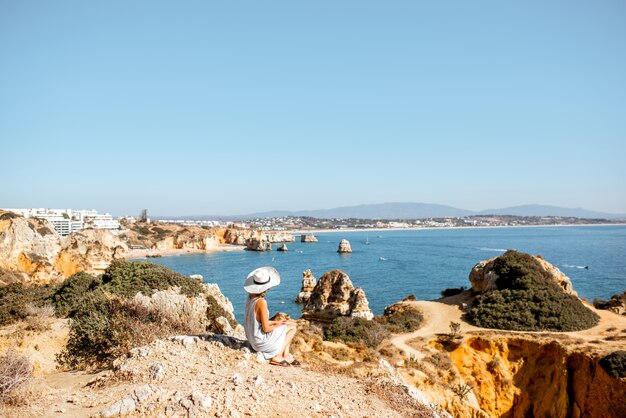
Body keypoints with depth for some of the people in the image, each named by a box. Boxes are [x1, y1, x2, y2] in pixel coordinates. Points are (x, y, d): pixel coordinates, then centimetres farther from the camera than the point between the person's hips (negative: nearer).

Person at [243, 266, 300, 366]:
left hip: (252, 337, 8)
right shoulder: (261, 302, -27)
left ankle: (286, 356, 17)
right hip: (261, 341, -8)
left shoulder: (250, 297, 0)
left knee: (289, 324, 19)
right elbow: (266, 329, -23)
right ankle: (277, 357, 8)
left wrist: (275, 322, 9)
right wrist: (276, 327, -3)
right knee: (292, 327, 7)